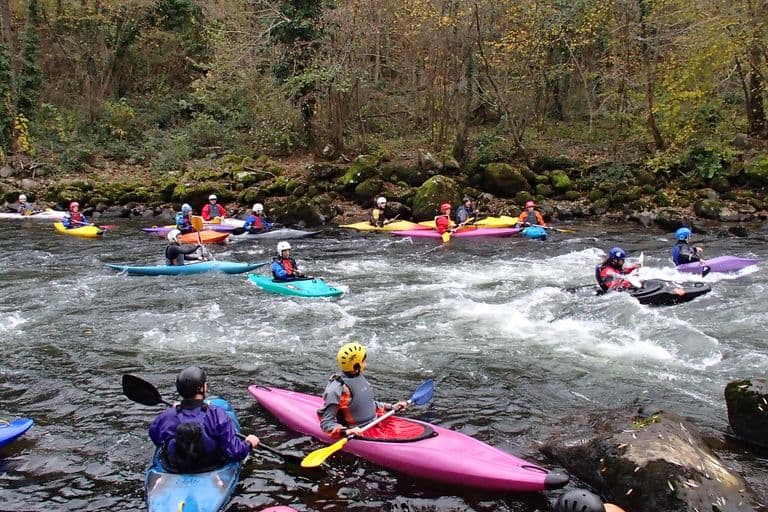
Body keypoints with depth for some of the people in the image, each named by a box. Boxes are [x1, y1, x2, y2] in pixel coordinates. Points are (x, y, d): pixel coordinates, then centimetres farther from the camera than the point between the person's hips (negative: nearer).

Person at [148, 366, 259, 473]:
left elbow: (155, 439, 3)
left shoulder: (165, 417, -19)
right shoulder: (217, 416, -27)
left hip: (173, 470, 3)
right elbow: (234, 451, -23)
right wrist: (249, 443, -1)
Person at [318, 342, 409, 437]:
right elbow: (326, 423, -18)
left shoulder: (359, 378, 7)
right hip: (359, 433, -9)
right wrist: (345, 431, -34)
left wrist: (391, 407, 17)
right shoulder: (337, 390, -19)